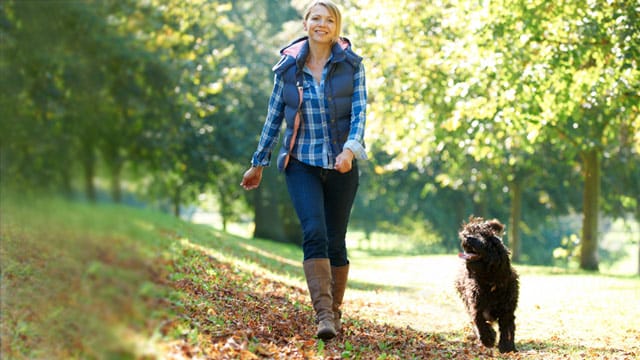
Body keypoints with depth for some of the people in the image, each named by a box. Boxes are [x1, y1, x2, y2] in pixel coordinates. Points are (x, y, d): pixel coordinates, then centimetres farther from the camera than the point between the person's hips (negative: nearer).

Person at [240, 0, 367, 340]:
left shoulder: (351, 64, 0)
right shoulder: (288, 66, 2)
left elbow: (360, 112, -8)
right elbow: (273, 117, 9)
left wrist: (350, 148, -26)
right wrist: (258, 164, 11)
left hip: (341, 164, 0)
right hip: (302, 163, 0)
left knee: (335, 241, 6)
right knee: (314, 233, -18)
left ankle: (335, 313, 21)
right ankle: (323, 315, -22)